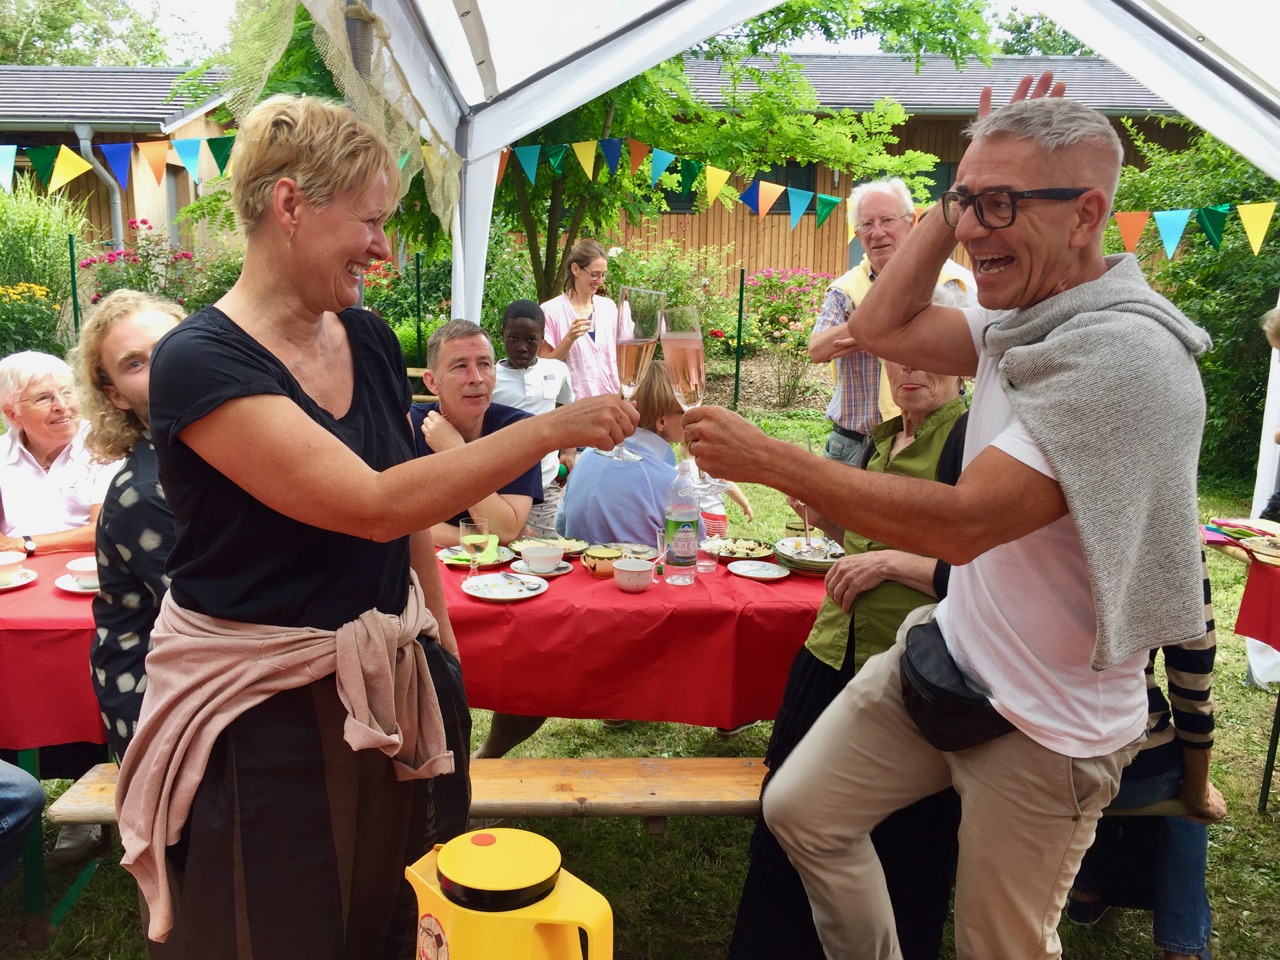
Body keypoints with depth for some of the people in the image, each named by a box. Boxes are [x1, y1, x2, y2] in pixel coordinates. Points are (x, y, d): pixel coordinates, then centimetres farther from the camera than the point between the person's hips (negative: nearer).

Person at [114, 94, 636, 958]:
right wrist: (556, 428, -26)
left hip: (393, 689, 6)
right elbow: (374, 504, -29)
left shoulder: (371, 342, 2)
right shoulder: (199, 363, -19)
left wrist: (442, 640, 11)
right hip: (260, 715, -5)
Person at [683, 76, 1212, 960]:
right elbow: (882, 327, 3)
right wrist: (967, 191, -4)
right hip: (945, 657, 8)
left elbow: (965, 523, -31)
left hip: (1045, 721, -7)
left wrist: (767, 458, -28)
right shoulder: (1024, 320, 1)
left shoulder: (1124, 354, -26)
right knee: (802, 811, 12)